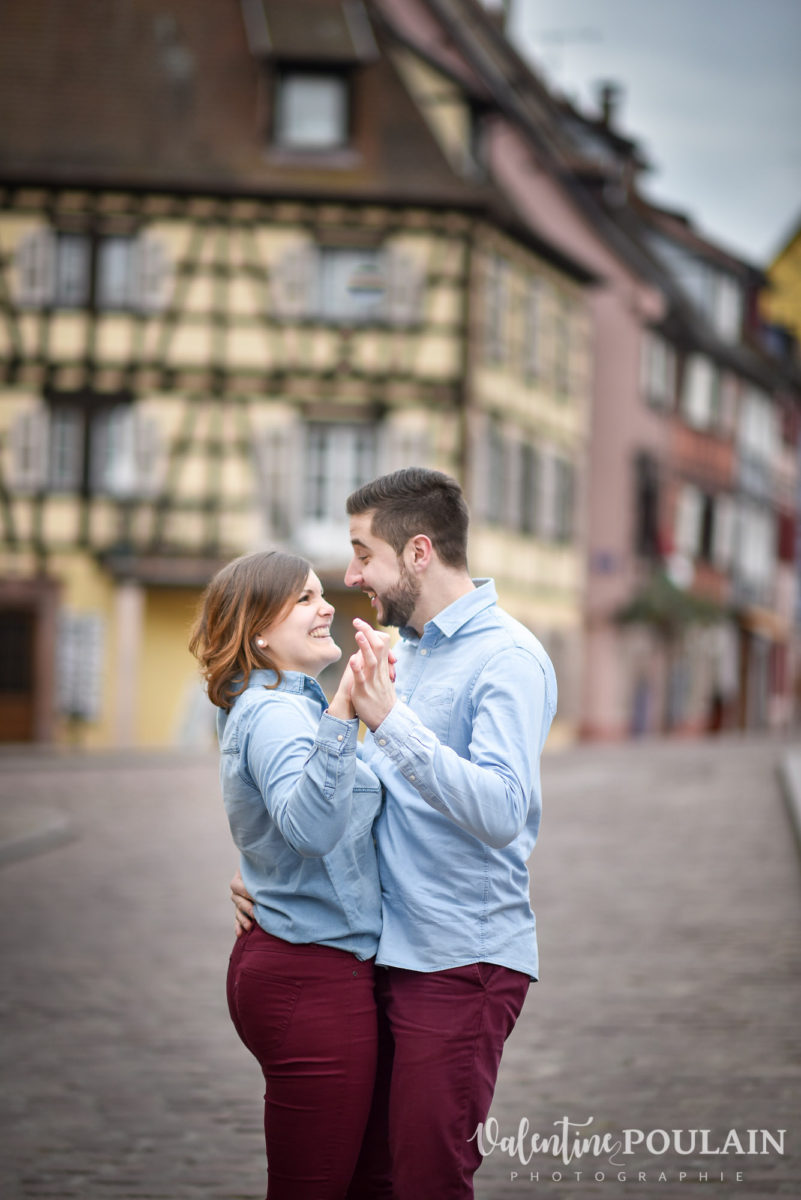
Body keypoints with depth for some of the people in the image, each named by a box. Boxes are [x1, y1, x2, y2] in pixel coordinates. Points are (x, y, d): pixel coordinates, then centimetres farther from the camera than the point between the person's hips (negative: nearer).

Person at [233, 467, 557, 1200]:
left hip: (462, 960, -8)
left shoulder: (507, 659, -13)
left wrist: (390, 719, -30)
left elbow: (501, 811, -27)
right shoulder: (401, 650, 15)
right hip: (385, 948, 8)